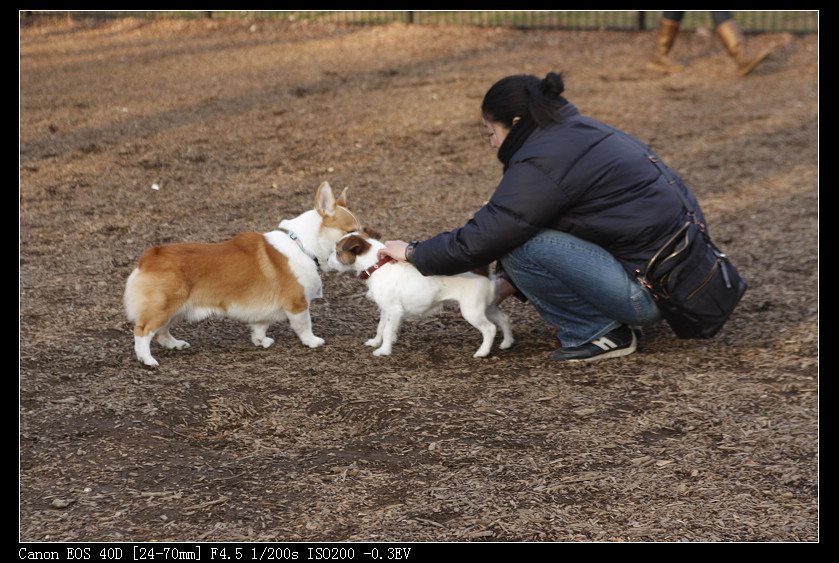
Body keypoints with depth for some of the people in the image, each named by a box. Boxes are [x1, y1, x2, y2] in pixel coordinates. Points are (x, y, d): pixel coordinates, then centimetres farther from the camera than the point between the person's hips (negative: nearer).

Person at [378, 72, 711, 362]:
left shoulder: (541, 162, -16)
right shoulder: (582, 132, 14)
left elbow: (482, 238, -15)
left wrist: (414, 253, 0)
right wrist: (510, 285, 21)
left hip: (654, 291, -10)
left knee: (519, 249, -15)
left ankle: (601, 333, -4)